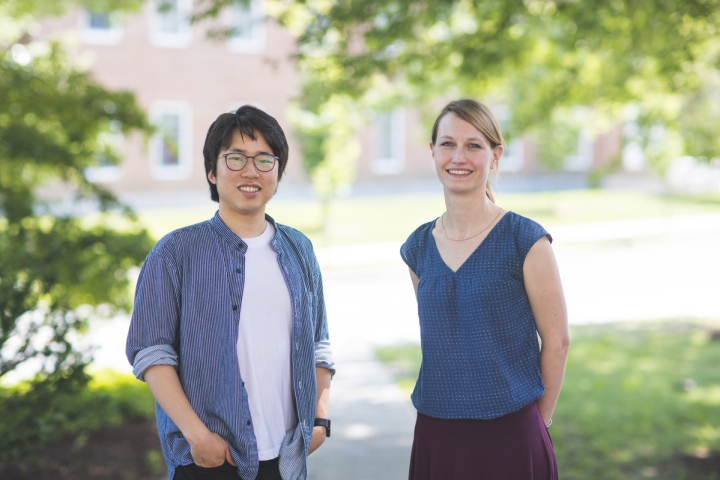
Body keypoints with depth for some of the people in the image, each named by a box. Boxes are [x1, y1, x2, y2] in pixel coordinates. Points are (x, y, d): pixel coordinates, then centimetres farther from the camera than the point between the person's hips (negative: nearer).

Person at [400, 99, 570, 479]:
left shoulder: (525, 241, -9)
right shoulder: (418, 248, 4)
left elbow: (556, 340, -4)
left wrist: (537, 423, 1)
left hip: (508, 437, -4)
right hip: (434, 433, 4)